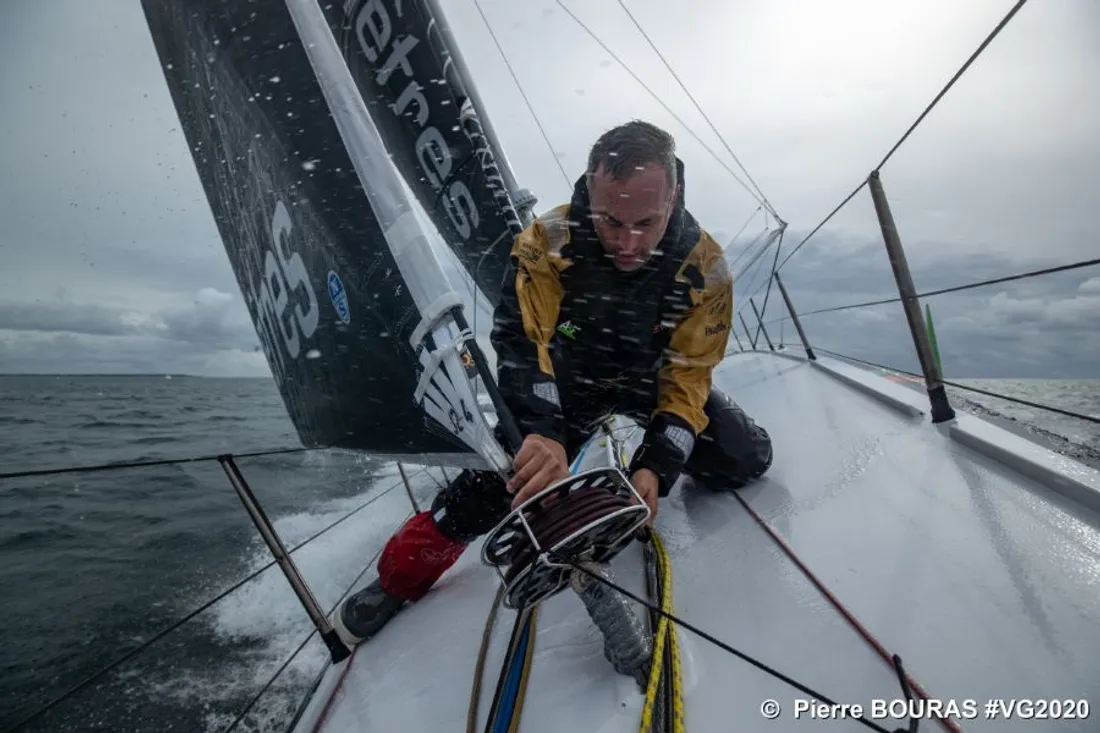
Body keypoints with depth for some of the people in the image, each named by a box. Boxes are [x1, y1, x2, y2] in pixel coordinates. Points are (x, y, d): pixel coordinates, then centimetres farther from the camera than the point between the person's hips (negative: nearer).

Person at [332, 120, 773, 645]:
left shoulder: (705, 267, -25)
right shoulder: (549, 241, -30)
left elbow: (687, 375, -21)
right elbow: (520, 340, -36)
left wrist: (656, 466, -33)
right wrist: (541, 431, -53)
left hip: (654, 378, 2)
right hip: (571, 377, -1)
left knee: (746, 460, -12)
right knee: (505, 476, -16)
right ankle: (404, 574, 8)